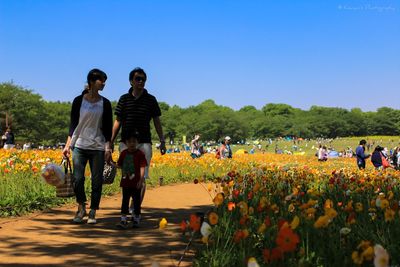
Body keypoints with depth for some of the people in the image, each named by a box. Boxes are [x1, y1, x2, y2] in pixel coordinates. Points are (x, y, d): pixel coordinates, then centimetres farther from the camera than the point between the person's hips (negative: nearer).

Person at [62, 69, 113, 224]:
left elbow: (108, 128, 6)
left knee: (97, 181, 1)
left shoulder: (105, 103, 6)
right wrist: (68, 144, -2)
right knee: (78, 179, -6)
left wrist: (108, 147, -3)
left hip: (98, 147, 1)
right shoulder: (78, 101, 3)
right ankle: (81, 208, 17)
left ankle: (92, 213, 13)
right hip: (79, 146, -1)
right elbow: (73, 124, 5)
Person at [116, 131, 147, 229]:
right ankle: (123, 220, 7)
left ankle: (136, 217, 25)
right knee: (125, 200, 5)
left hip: (136, 183, -3)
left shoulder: (140, 154, -9)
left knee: (136, 200, 9)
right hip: (126, 182, 3)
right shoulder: (124, 153, 4)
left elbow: (142, 168, -13)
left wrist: (141, 180, -19)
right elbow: (119, 165, 17)